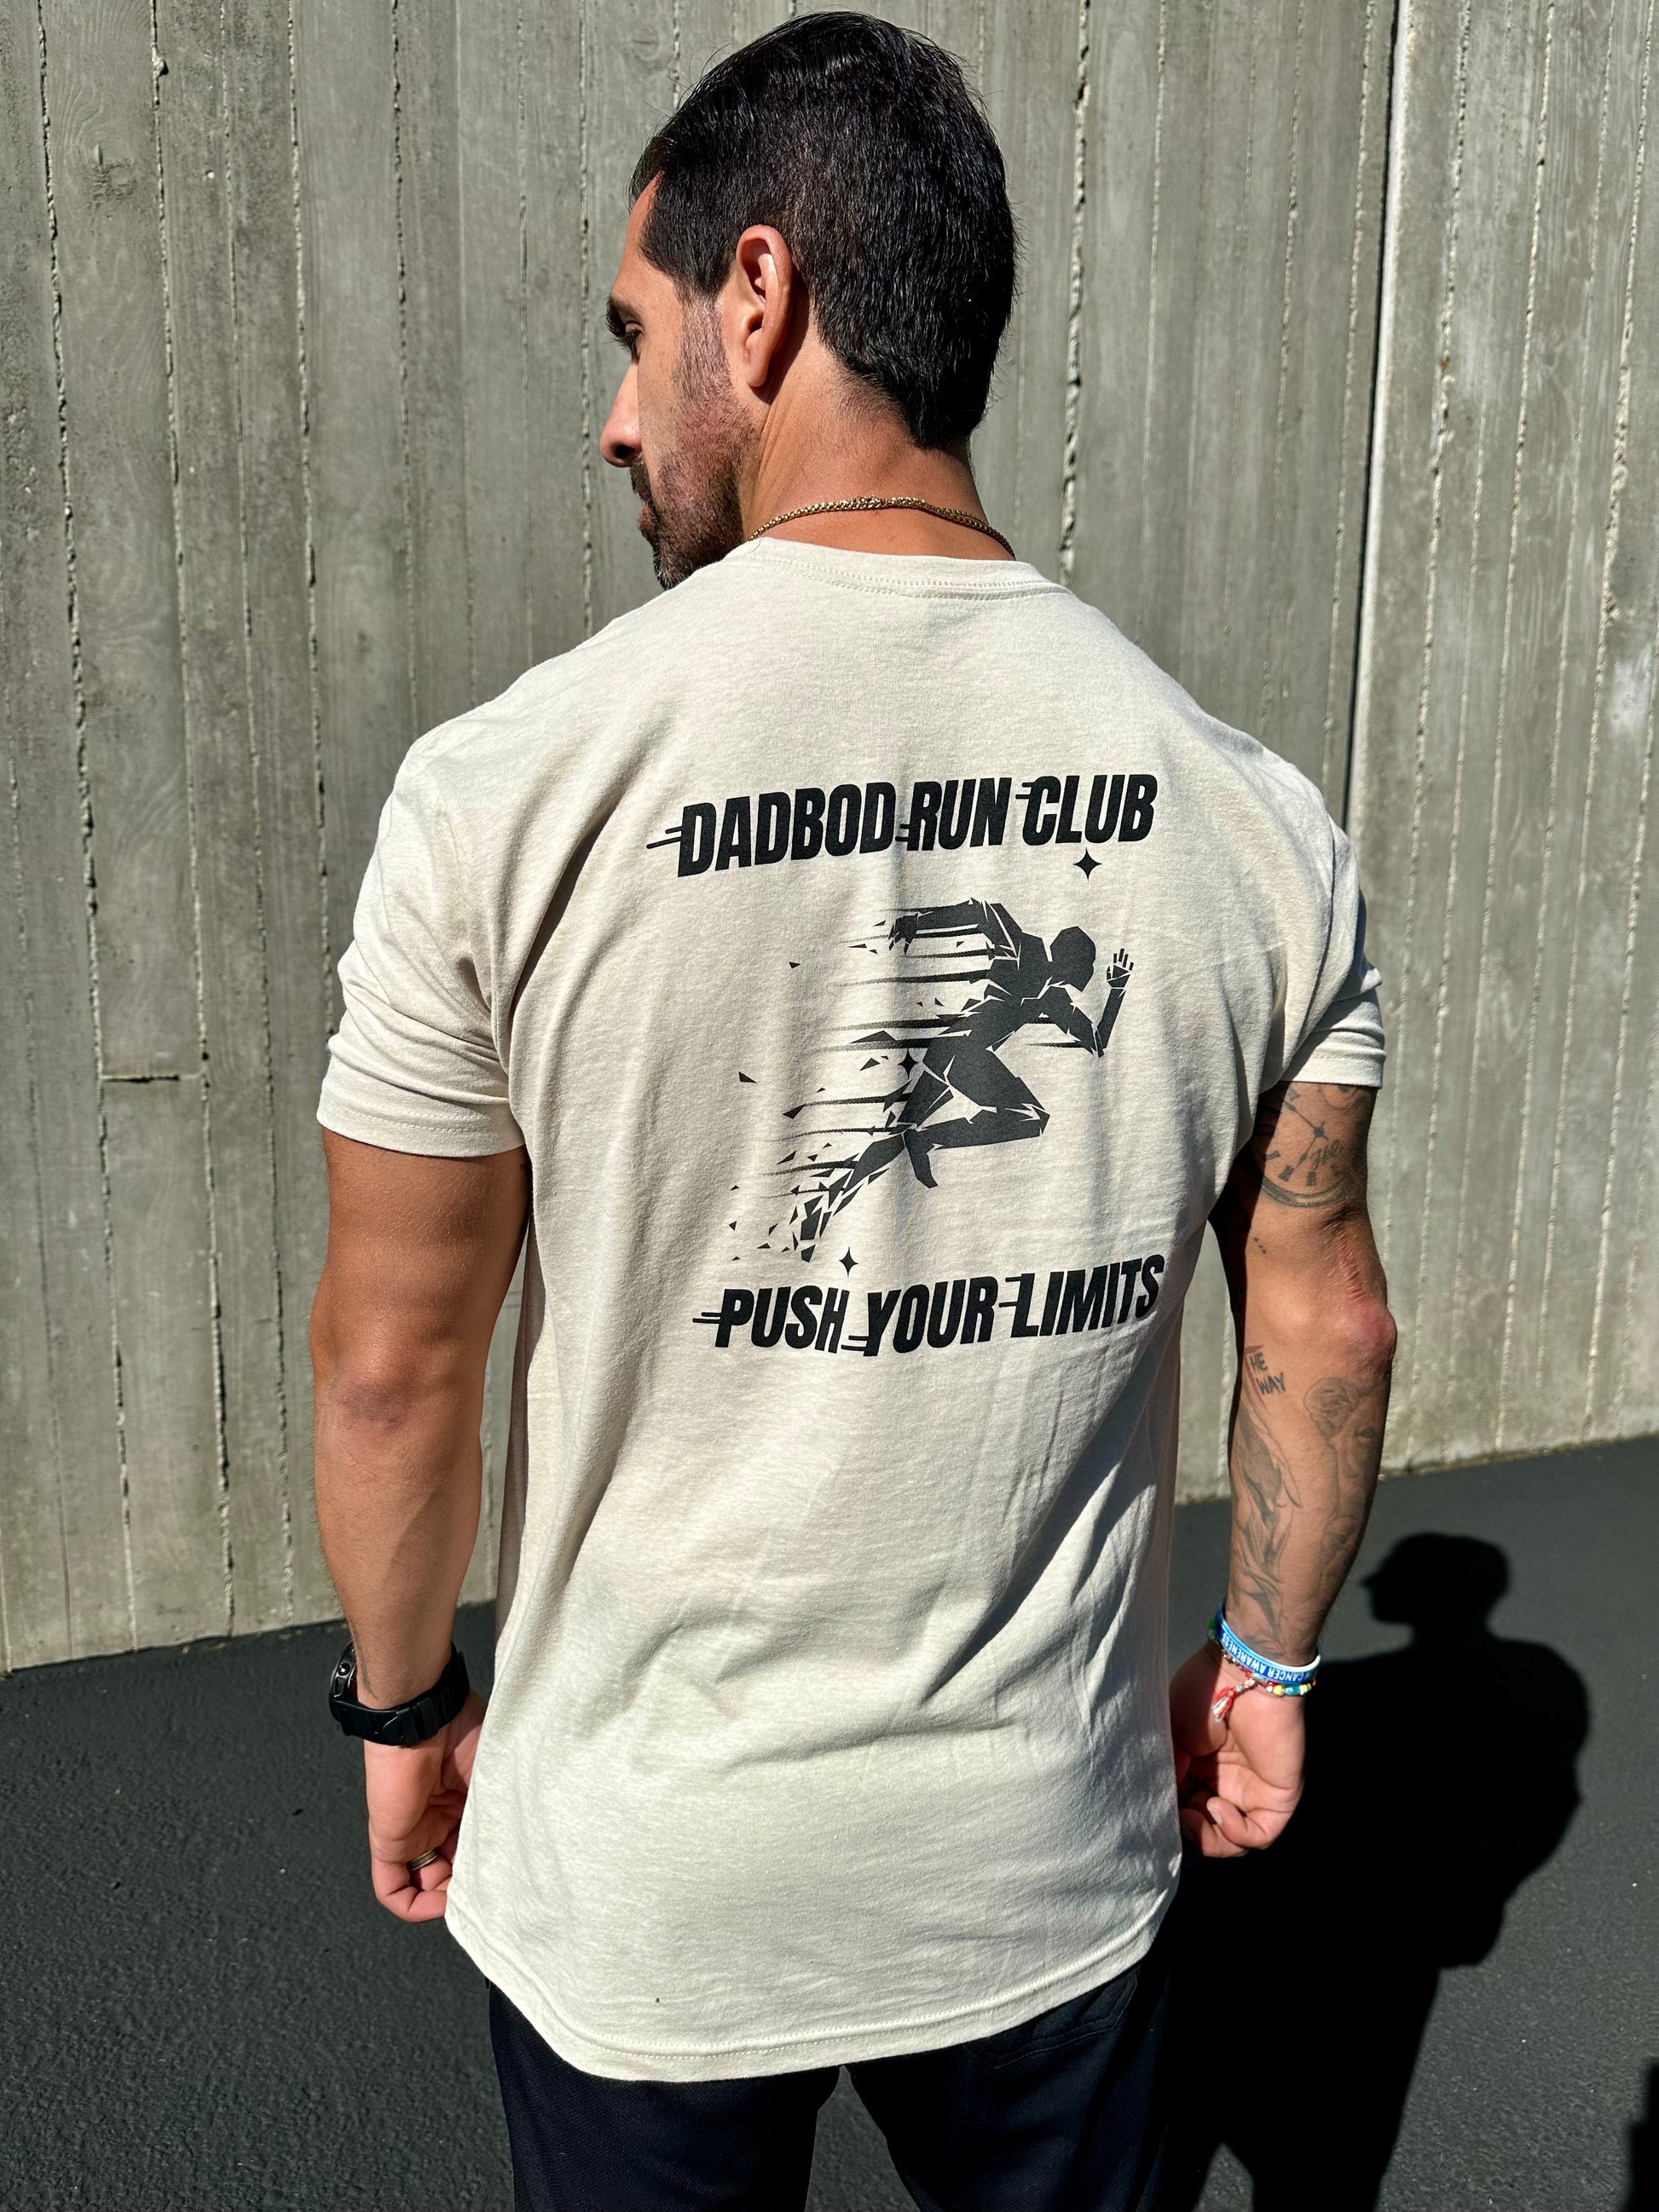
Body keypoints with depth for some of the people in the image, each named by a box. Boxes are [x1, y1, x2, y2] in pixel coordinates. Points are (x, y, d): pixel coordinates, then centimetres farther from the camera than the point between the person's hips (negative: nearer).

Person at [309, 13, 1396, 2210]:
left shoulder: (506, 790, -18)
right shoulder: (1249, 811, -9)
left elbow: (393, 1358, -10)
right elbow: (1327, 1323, 0)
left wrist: (405, 1711, 7)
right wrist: (1271, 1655, 16)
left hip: (643, 1886, -2)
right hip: (1054, 1858, 3)